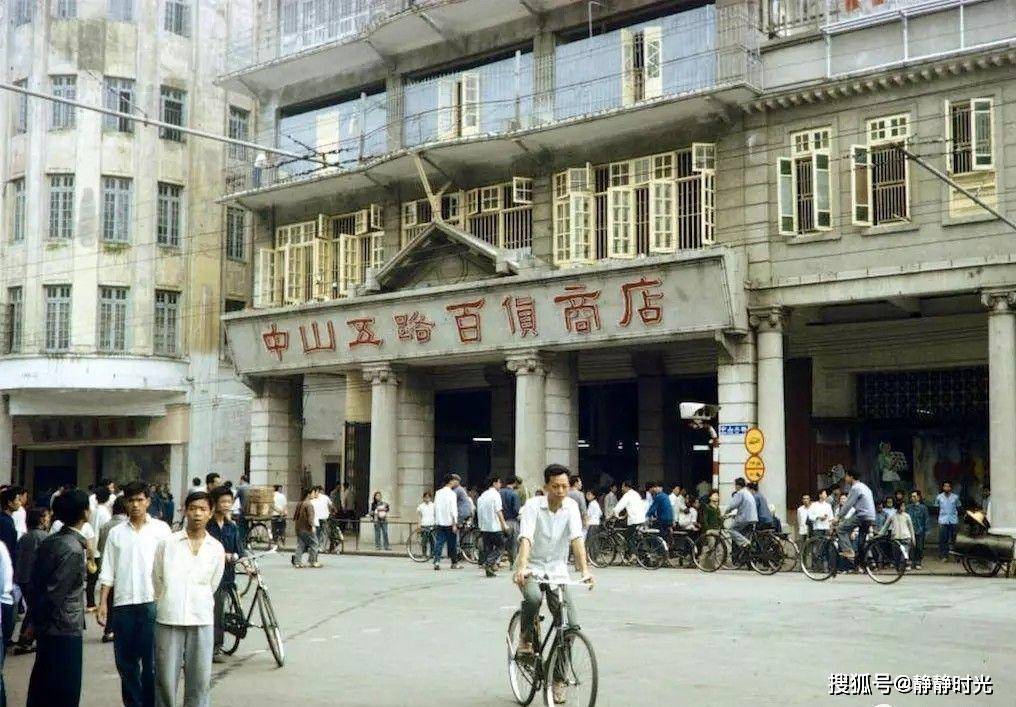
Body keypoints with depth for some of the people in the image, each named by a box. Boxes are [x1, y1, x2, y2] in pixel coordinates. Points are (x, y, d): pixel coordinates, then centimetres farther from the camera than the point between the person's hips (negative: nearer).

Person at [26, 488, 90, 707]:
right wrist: (40, 621, -5)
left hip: (46, 630, 8)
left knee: (41, 686, 17)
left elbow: (35, 584, 9)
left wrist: (37, 620, 12)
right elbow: (54, 594, -20)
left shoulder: (49, 542, 6)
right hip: (65, 631, -8)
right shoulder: (74, 550, -20)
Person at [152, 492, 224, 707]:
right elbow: (157, 580, 10)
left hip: (202, 620, 1)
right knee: (166, 679, 2)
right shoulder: (167, 543, -1)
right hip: (169, 619, -1)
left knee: (200, 680, 3)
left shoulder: (216, 548, 4)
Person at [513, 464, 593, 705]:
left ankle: (558, 678, 8)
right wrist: (522, 567, -46)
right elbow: (526, 538, -29)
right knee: (533, 598, -37)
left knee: (571, 625, -9)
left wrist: (584, 570, -33)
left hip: (557, 571, 3)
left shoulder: (571, 506, -6)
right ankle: (526, 640, -7)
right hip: (532, 568, -3)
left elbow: (576, 539, -18)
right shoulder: (533, 506, -15)